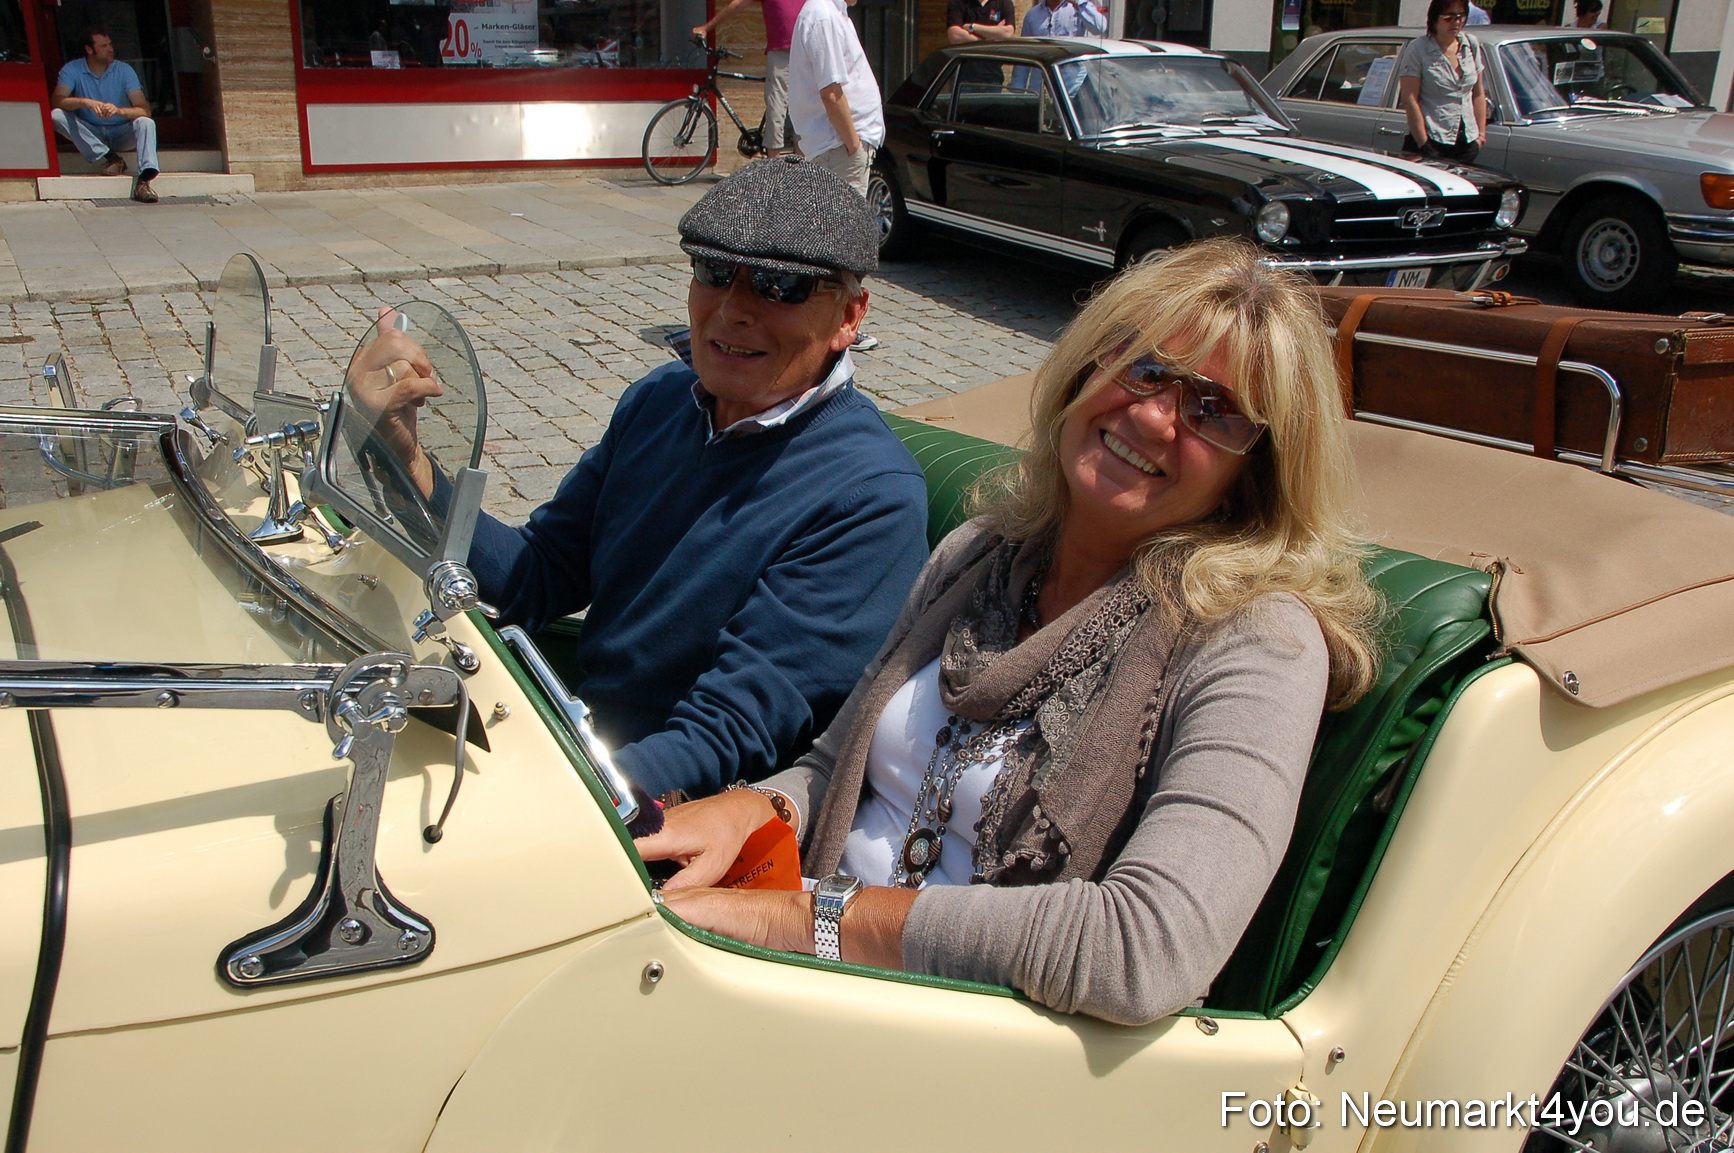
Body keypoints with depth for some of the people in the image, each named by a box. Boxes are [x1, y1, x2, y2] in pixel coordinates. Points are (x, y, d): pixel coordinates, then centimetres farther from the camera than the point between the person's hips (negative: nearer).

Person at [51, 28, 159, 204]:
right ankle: (109, 157, -27)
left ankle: (144, 179, -48)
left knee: (146, 123, -30)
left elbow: (144, 109, -17)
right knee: (56, 116, -24)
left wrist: (118, 110, -37)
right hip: (89, 134, 1)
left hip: (121, 133, -1)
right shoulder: (72, 69, -7)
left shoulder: (124, 70, -7)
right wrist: (85, 102, -39)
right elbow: (57, 100, -21)